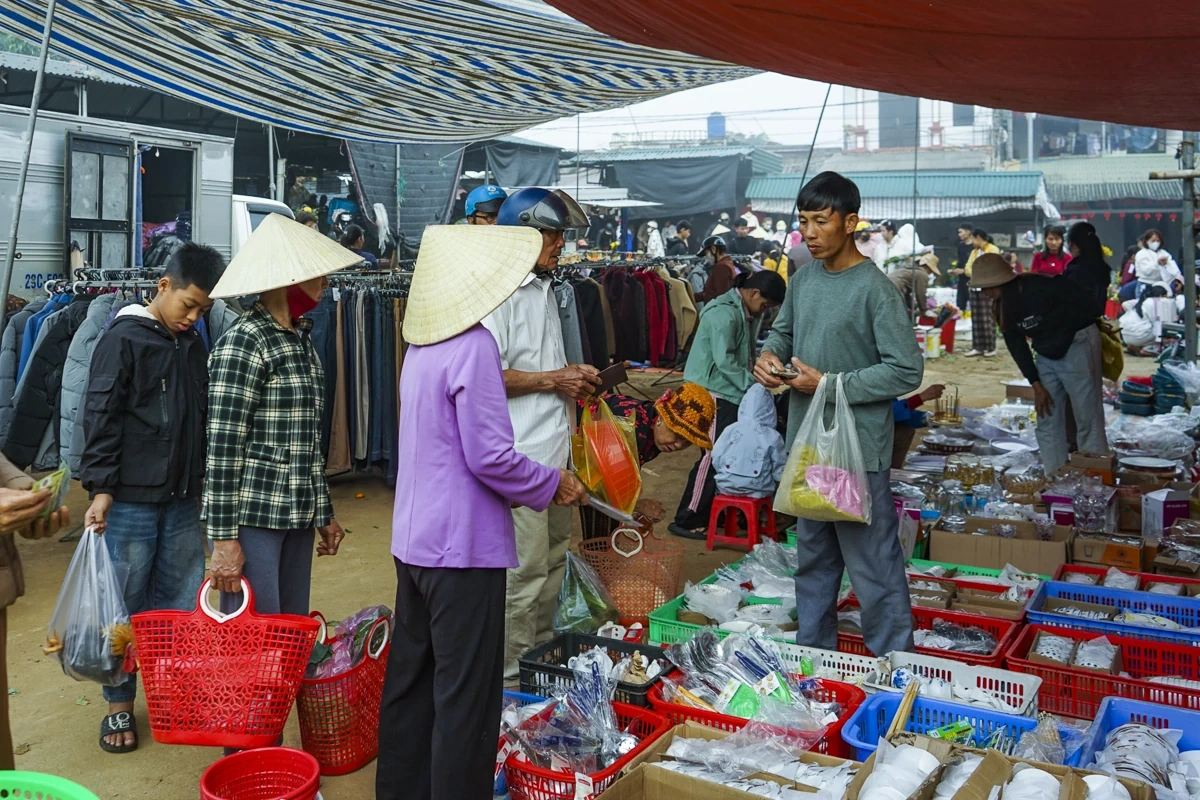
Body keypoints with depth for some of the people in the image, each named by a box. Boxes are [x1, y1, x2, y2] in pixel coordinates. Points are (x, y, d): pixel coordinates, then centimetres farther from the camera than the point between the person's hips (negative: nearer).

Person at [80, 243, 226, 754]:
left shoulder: (194, 346, 11)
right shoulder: (123, 339, -7)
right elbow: (101, 419, -11)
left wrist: (206, 484, 18)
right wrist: (100, 488, -16)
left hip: (183, 500, 5)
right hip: (131, 500, -5)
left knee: (183, 602, 10)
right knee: (124, 606, 6)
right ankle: (119, 706, 19)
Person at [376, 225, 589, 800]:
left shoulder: (423, 342, 9)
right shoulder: (473, 345, -18)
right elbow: (489, 455, -20)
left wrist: (516, 488, 17)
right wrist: (553, 484, -5)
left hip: (414, 538, 9)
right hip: (463, 546, -9)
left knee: (411, 678, 18)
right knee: (466, 694, 3)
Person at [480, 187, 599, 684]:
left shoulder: (544, 289, 17)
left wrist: (575, 375, 10)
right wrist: (553, 380, -16)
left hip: (554, 452, 10)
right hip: (520, 457, -10)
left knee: (553, 559, 19)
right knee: (524, 570, -3)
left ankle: (542, 652, 34)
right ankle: (511, 676, 11)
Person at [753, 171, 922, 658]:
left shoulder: (874, 289, -14)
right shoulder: (803, 279, 7)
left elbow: (907, 371, -16)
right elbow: (784, 330, 22)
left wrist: (832, 384, -18)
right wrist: (769, 354, 0)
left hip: (858, 452, -7)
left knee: (873, 565, 0)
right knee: (813, 557, 19)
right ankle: (813, 650, 35)